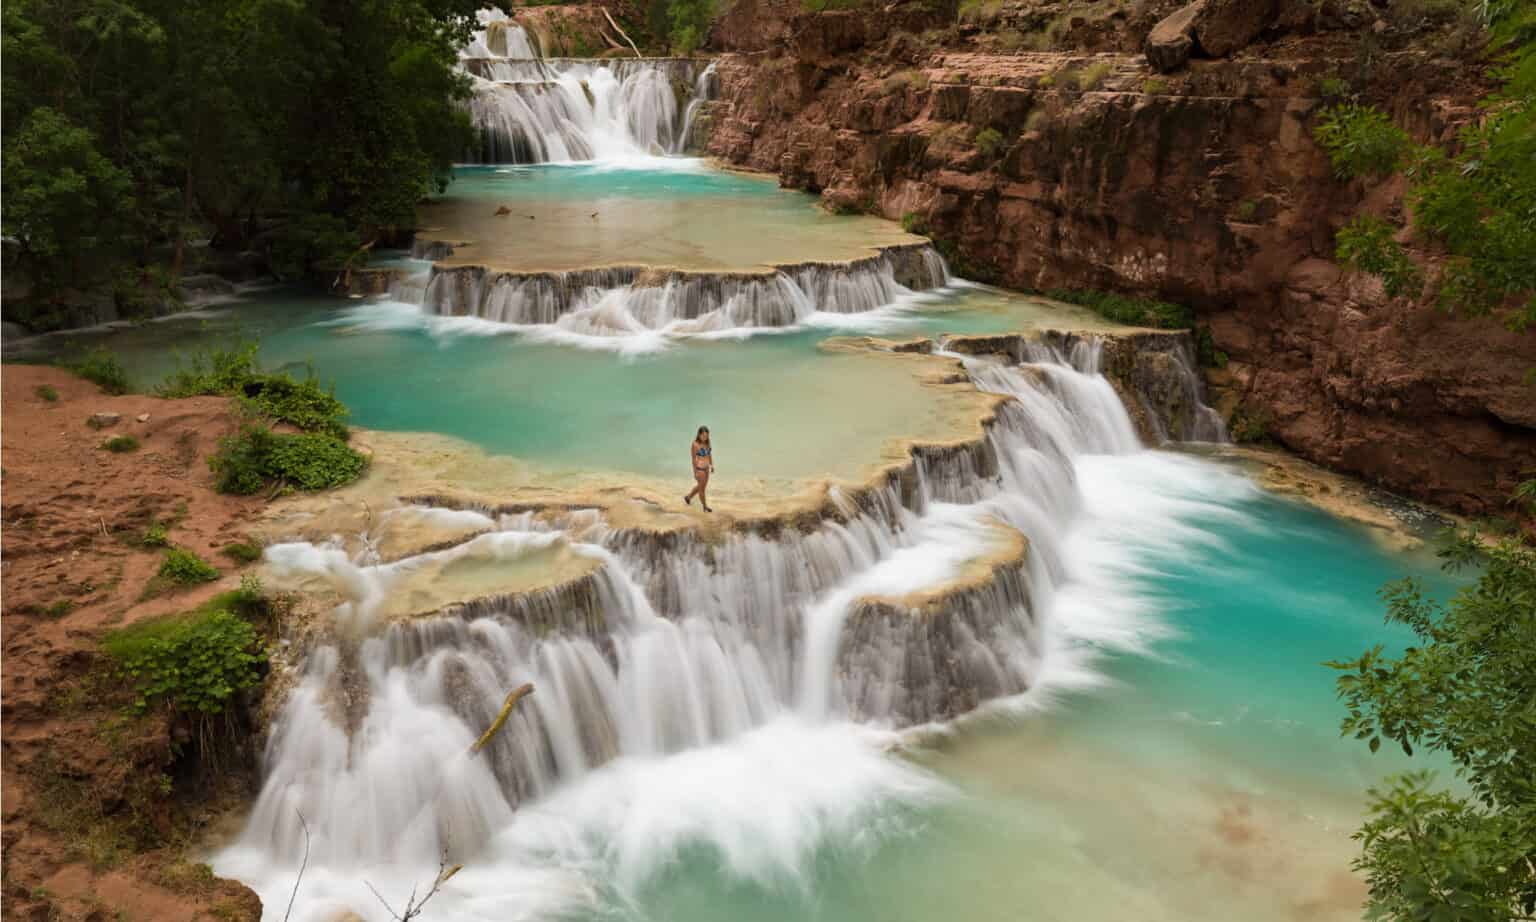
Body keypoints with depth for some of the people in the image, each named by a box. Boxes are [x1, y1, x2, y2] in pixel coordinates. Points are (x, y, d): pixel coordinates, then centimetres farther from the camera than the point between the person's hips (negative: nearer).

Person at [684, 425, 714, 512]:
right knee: (702, 488, 7)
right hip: (699, 469, -8)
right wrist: (695, 472, -17)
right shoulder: (695, 444, -23)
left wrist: (712, 466, 10)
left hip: (706, 468, 8)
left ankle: (688, 497, 45)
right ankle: (705, 507, 24)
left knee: (700, 486, 23)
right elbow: (693, 459, -19)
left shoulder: (707, 442, -2)